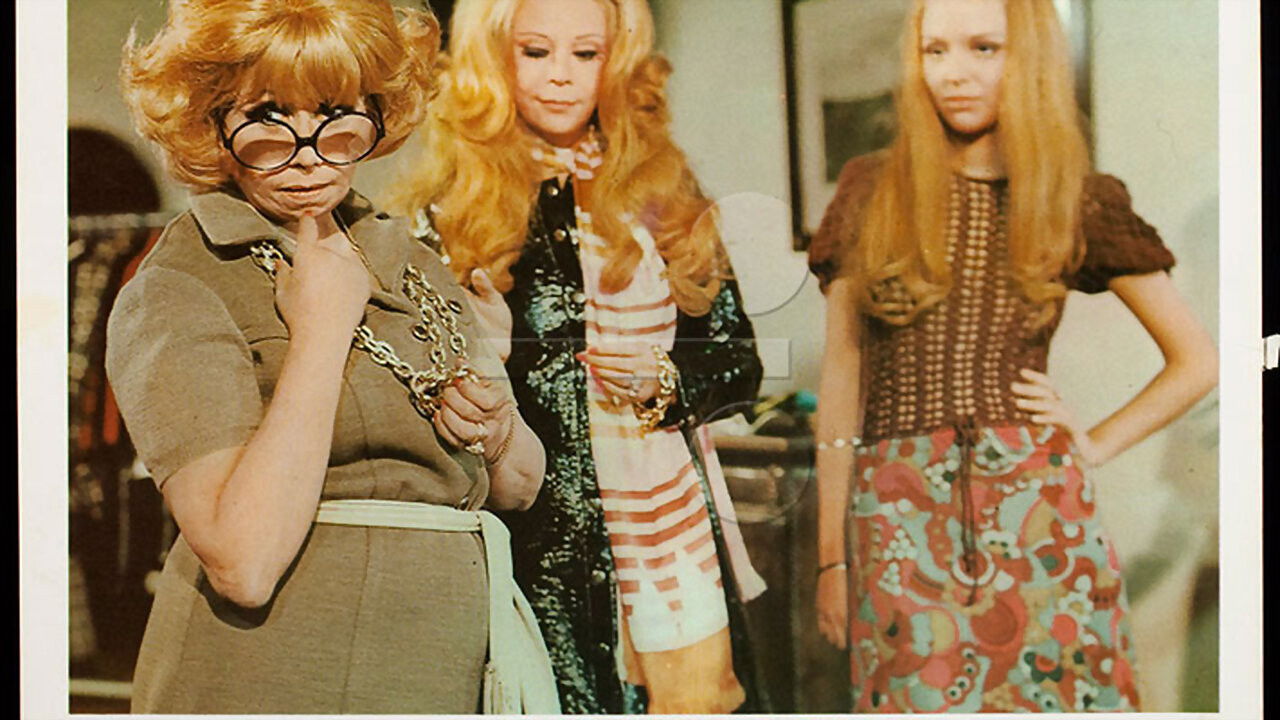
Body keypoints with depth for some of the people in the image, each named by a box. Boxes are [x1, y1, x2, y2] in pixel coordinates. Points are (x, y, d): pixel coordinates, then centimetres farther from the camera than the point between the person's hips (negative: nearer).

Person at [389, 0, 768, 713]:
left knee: (699, 695, -1)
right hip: (535, 534, -3)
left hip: (667, 519, 3)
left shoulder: (663, 191, 10)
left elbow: (739, 356, 12)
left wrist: (667, 382, -7)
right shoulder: (451, 206, 2)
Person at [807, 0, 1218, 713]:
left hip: (1038, 515, 0)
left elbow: (1199, 360, 13)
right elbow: (841, 380, 6)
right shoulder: (871, 193, 5)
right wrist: (833, 555, 5)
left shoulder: (1082, 203, 5)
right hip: (899, 519, 0)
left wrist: (1094, 446, 1)